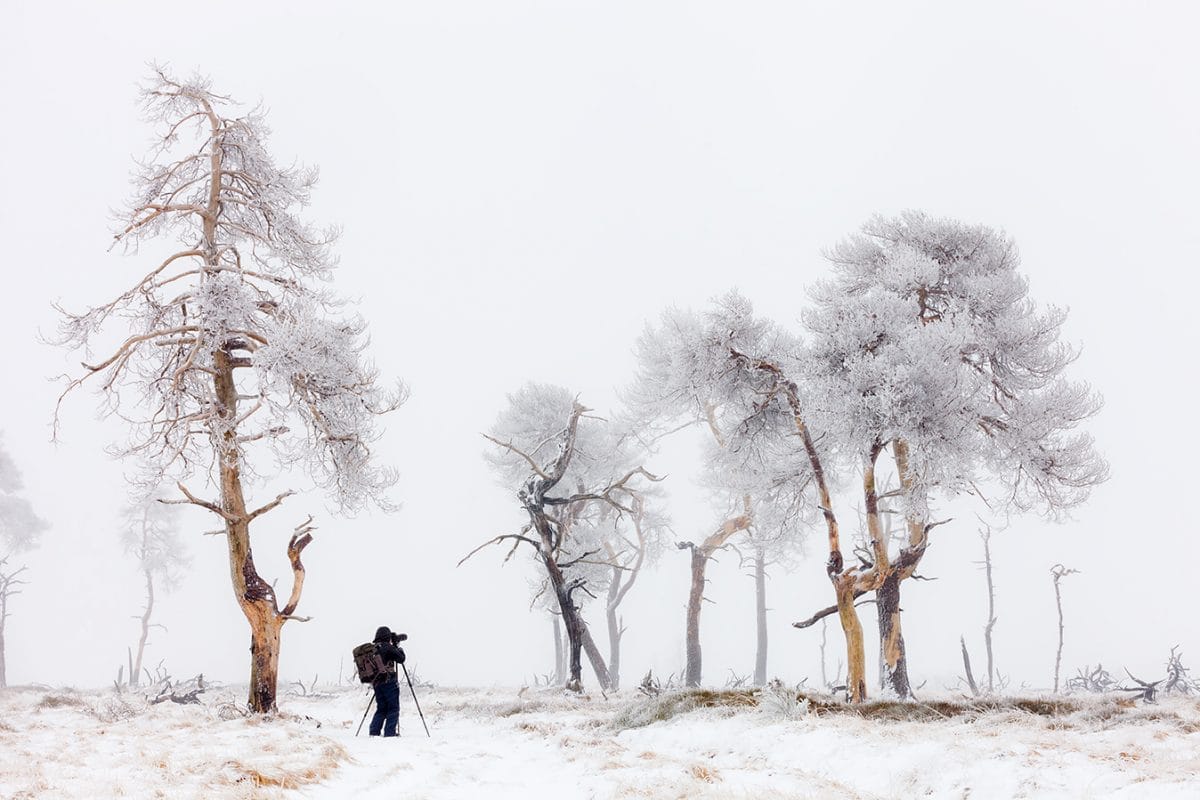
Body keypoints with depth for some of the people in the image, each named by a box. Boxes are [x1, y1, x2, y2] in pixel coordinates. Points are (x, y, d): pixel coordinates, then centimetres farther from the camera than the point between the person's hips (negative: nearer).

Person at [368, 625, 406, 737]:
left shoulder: (373, 648, 13)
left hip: (376, 683, 7)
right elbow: (401, 659, -7)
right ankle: (389, 733, -8)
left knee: (381, 709, 14)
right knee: (393, 709, -1)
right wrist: (399, 649, 11)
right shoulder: (387, 647, -9)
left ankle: (374, 732, 7)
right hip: (389, 682, -7)